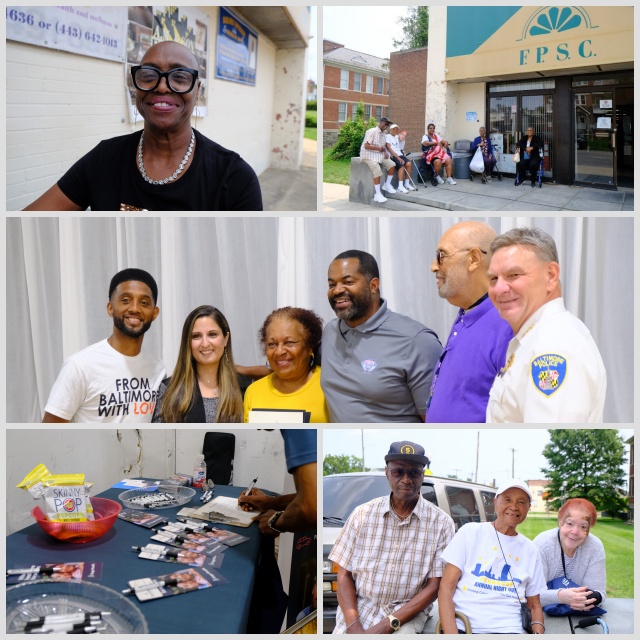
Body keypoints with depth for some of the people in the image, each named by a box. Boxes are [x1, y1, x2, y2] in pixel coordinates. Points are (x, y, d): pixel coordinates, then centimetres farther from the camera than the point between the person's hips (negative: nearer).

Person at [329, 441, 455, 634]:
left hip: (407, 613, -1)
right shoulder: (362, 514, 1)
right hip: (358, 609, 2)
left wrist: (388, 624, -15)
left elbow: (435, 586, -5)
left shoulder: (441, 522, -3)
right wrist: (354, 626, -13)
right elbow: (344, 575, 2)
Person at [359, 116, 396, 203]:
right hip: (369, 155, -8)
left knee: (392, 164, -10)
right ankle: (378, 194, -27)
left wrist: (385, 153, -6)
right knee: (377, 170, -29)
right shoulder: (371, 131, -13)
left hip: (379, 155, 8)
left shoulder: (383, 134, 14)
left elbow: (383, 146, 16)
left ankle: (387, 185, 6)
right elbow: (366, 146, -20)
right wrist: (379, 148, -21)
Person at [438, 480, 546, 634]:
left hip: (509, 629, 4)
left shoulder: (531, 550, 14)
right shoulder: (470, 532, 4)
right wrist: (451, 634, -15)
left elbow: (534, 605, 19)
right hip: (461, 627, -4)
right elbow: (446, 588, -2)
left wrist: (538, 633, -3)